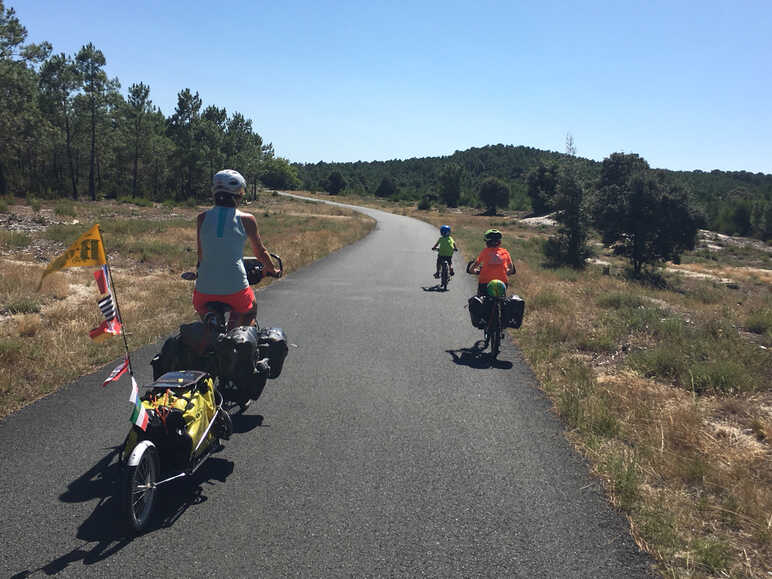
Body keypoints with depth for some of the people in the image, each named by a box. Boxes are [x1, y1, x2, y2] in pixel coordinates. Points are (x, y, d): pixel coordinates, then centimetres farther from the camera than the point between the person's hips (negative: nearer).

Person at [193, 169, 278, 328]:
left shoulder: (202, 218, 3)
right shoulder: (246, 219, -2)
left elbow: (201, 254, 13)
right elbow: (260, 251, 9)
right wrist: (271, 269, 28)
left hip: (204, 290, 3)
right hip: (235, 289, -2)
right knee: (250, 310, 30)